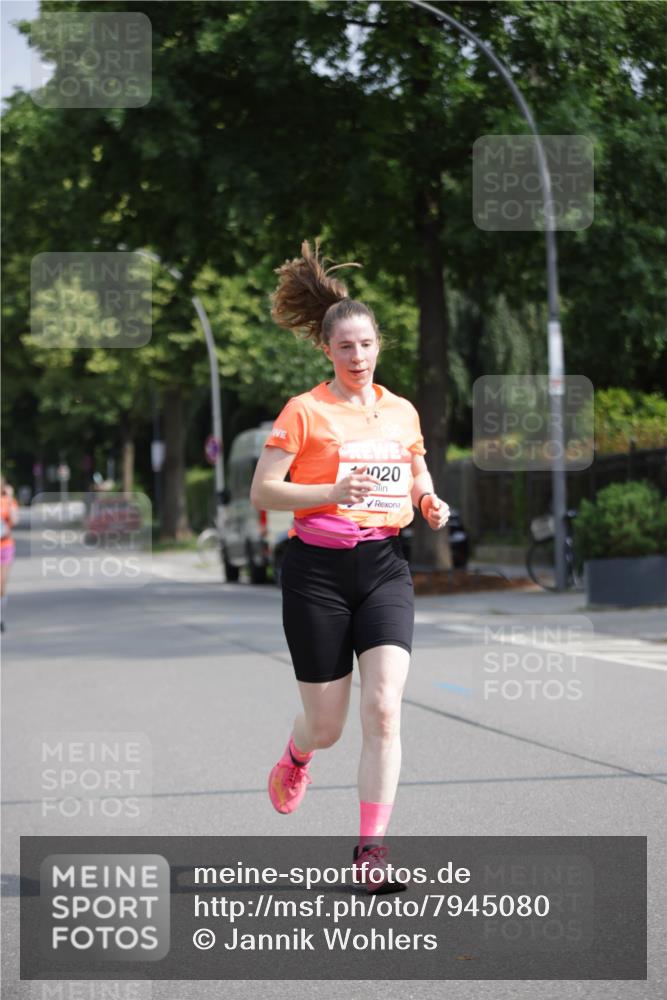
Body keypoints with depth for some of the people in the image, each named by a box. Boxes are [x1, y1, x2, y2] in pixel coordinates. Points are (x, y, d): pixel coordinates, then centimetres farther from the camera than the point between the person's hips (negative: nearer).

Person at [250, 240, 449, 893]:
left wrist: (430, 504, 2)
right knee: (327, 726, 4)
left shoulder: (402, 412, 11)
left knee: (383, 707, -15)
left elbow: (419, 480, 25)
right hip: (318, 569, -3)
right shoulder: (305, 411, -4)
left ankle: (371, 848, -8)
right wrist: (333, 492, -21)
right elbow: (261, 492, -8)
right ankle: (295, 758, 42)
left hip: (384, 568, 3)